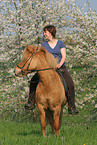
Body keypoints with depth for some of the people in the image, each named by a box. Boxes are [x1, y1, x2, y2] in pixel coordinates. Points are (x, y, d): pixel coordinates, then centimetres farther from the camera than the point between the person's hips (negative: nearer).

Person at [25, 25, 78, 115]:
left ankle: (71, 107, -21)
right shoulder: (44, 45, 12)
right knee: (33, 80, -19)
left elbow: (64, 56, -1)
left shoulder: (60, 43, 7)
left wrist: (60, 64, -19)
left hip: (60, 67, -2)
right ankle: (31, 102, -7)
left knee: (70, 84, -26)